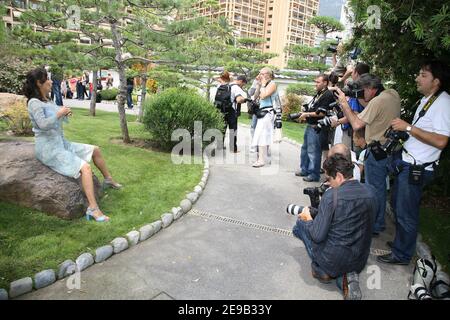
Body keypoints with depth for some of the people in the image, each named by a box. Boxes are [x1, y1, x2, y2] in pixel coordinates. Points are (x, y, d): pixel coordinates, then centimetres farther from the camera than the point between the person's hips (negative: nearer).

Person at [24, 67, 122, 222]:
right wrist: (59, 113, -17)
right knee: (85, 167, -25)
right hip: (49, 149, -9)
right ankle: (93, 208, -29)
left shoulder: (48, 101, 11)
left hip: (61, 144, 9)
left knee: (95, 150, 14)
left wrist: (65, 113, 2)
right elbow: (43, 125, -29)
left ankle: (108, 179, 31)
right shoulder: (34, 102, -15)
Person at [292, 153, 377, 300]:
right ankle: (346, 276, 7)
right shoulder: (370, 192, -4)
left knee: (300, 223, 14)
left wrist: (308, 218, -2)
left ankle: (323, 269, 14)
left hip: (333, 261, -5)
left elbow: (317, 236, -20)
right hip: (360, 262, 5)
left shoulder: (331, 195, -23)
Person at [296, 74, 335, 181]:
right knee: (305, 149, 17)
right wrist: (304, 116, 8)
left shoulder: (328, 95, -13)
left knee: (313, 151, -6)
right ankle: (304, 169, 28)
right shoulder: (318, 94, 18)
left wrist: (307, 114, -16)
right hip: (309, 125, 10)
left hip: (316, 127, -10)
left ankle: (314, 174, 2)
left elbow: (322, 113, -21)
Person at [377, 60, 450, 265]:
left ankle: (402, 255, 18)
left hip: (417, 168, -9)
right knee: (399, 207, 20)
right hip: (407, 163, 9)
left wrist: (408, 127, -23)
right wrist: (402, 131, 10)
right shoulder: (427, 99, 13)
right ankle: (400, 243, 37)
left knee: (406, 213, 2)